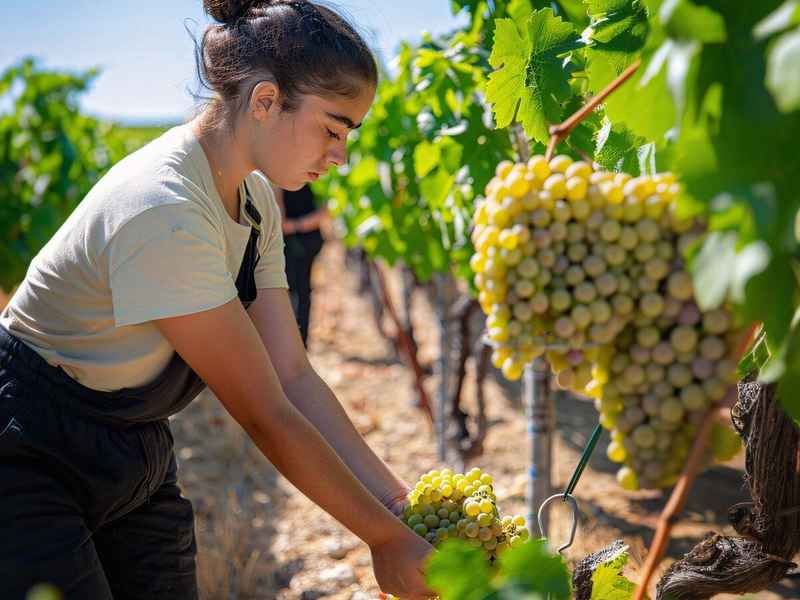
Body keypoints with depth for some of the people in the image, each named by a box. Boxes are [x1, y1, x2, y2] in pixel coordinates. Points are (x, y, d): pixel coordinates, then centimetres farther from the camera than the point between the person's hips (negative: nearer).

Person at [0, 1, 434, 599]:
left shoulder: (254, 198, -3)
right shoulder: (163, 213, -30)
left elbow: (294, 375, -4)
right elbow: (265, 414, -26)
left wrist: (400, 502, -9)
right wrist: (385, 539, -17)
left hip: (136, 454, 8)